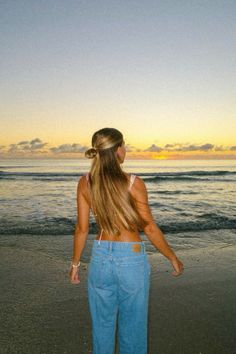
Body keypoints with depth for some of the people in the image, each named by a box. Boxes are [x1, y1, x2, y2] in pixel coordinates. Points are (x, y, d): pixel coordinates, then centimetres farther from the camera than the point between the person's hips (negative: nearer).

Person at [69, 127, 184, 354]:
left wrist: (75, 263, 12)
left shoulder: (85, 183, -5)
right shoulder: (134, 183, -15)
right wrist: (173, 259, 4)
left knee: (102, 325, 21)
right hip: (132, 258, -3)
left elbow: (82, 228, -1)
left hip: (101, 258, 3)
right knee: (132, 326, 17)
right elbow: (150, 229, -10)